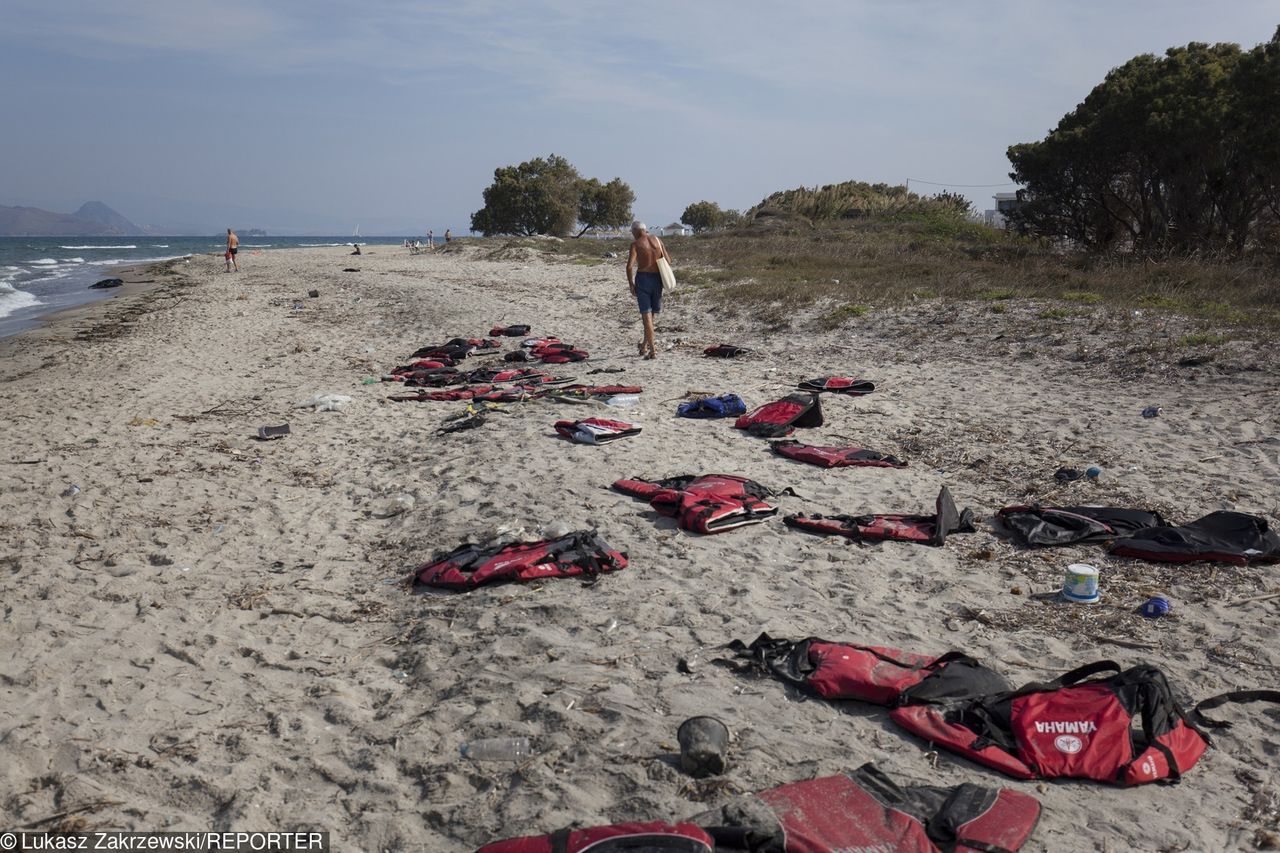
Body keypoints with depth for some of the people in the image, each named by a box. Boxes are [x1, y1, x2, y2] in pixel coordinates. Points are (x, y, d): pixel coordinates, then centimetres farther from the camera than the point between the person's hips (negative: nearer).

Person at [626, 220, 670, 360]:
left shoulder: (636, 244, -7)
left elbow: (630, 266, -16)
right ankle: (645, 345, 29)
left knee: (646, 314, -1)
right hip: (657, 278, 4)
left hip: (642, 277, -4)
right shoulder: (657, 240, 6)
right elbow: (668, 260, 8)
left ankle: (652, 349, -7)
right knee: (651, 313, 18)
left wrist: (631, 284, -6)